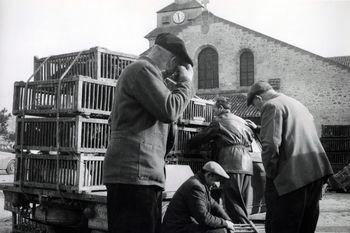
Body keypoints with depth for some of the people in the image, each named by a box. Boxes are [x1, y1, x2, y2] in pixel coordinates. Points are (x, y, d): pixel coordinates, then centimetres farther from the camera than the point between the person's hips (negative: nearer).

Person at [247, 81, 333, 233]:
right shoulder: (298, 104, 22)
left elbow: (270, 145, -19)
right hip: (316, 174, 9)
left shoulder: (271, 106, -6)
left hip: (291, 178, -9)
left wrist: (270, 174, -9)